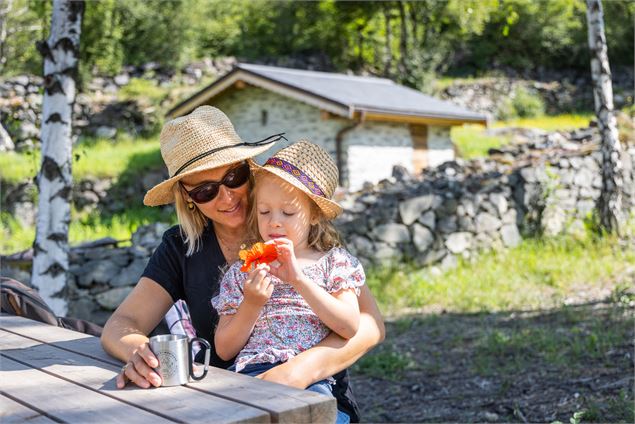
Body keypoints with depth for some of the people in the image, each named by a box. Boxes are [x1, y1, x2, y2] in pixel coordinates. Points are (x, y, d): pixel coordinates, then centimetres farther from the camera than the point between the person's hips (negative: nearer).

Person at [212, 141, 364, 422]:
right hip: (252, 373, 1)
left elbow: (350, 327, -3)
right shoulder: (242, 272, 17)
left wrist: (298, 278, -9)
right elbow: (224, 351, 13)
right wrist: (251, 304, -4)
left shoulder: (333, 262, 13)